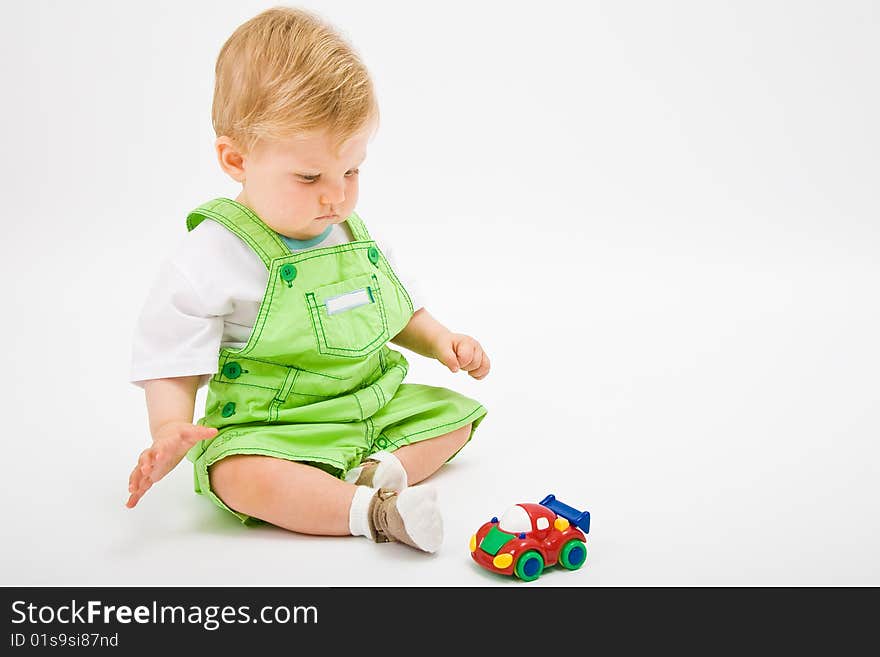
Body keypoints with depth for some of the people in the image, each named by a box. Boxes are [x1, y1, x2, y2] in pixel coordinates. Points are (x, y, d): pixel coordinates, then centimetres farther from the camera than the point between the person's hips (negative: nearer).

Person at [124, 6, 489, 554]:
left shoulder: (356, 233, 5)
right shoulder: (212, 257, -15)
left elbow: (398, 310, 20)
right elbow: (173, 360, -12)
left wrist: (441, 341, 5)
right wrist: (170, 430, -28)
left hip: (373, 406, 7)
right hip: (267, 426, -6)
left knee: (456, 412, 1)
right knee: (242, 477, -35)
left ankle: (378, 470, -20)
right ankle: (372, 510, -33)